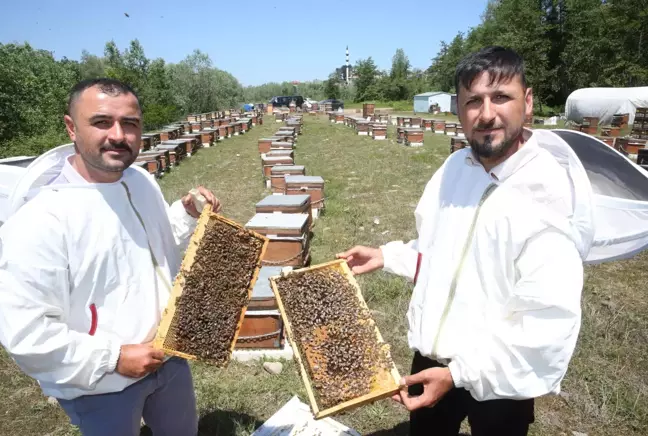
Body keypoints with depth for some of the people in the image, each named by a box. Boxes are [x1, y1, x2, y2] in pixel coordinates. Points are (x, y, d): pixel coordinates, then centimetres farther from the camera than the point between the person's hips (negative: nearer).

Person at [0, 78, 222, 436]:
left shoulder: (142, 181, -5)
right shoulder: (40, 218, -27)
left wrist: (187, 213, -5)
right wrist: (113, 357, -22)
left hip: (167, 356, 7)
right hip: (100, 385, -6)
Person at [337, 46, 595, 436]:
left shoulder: (550, 195, -25)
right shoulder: (456, 166, -2)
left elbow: (550, 323, -28)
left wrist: (459, 373, -28)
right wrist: (385, 256, 1)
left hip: (499, 381, -6)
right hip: (432, 357, 6)